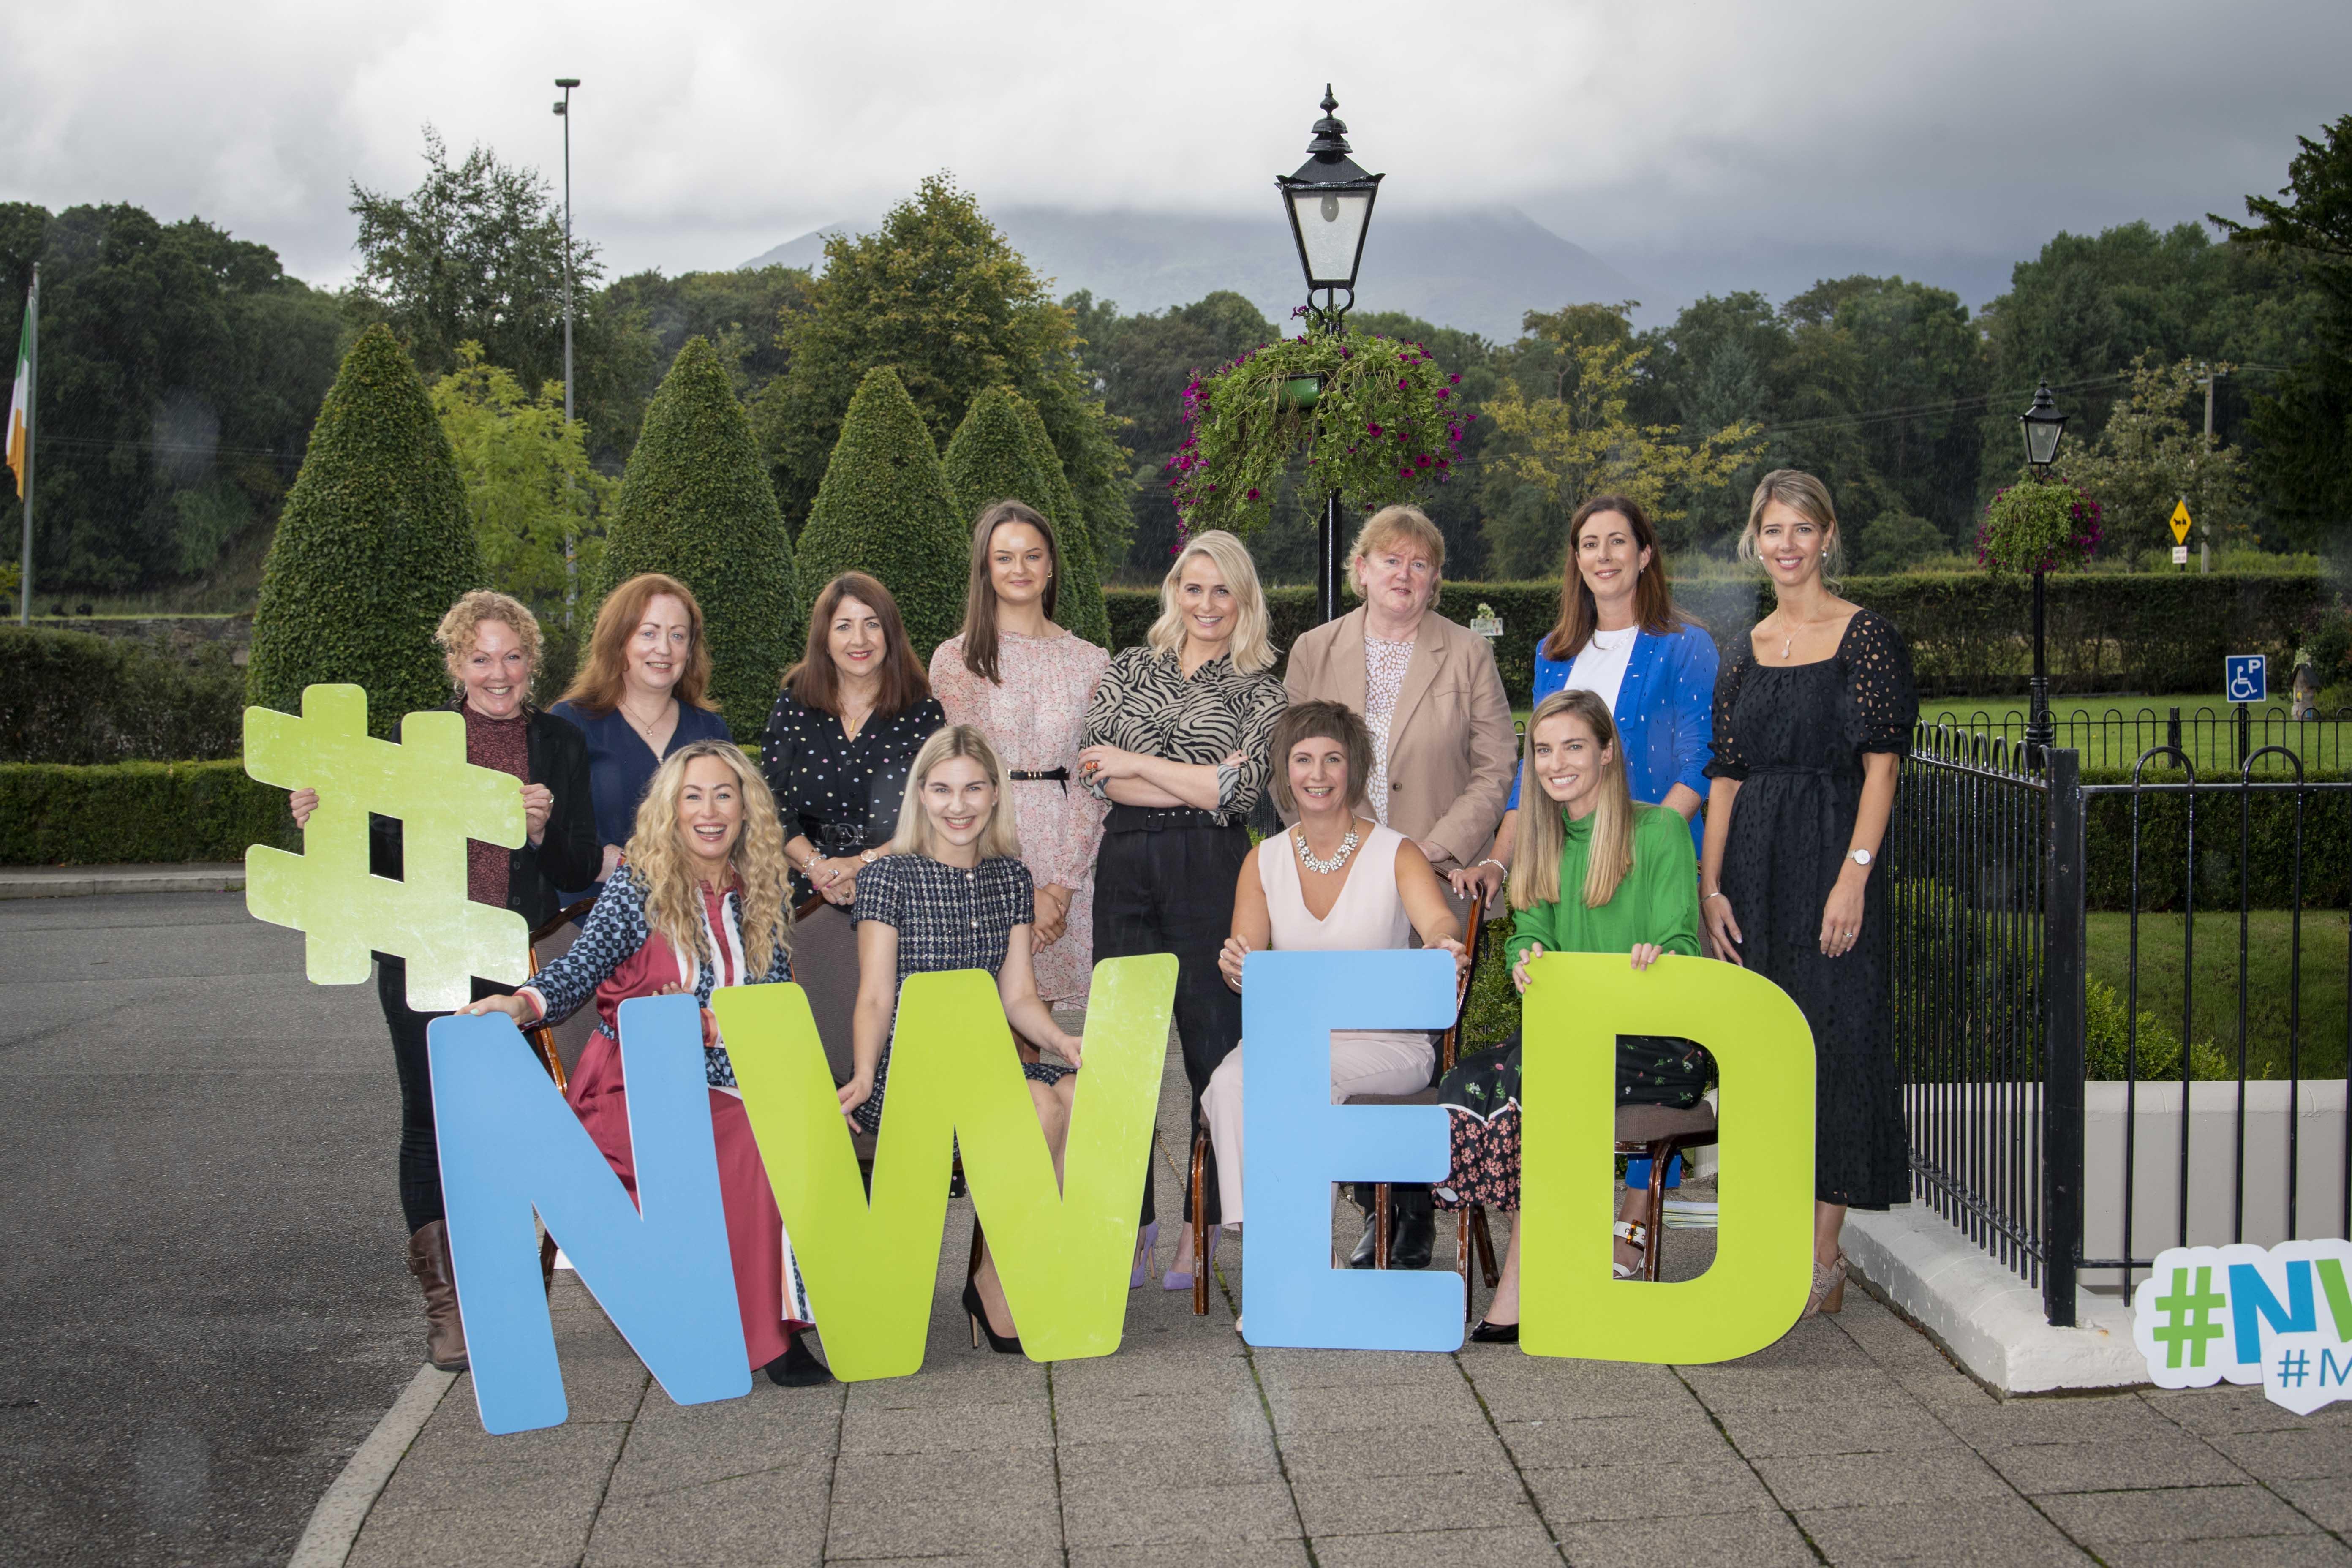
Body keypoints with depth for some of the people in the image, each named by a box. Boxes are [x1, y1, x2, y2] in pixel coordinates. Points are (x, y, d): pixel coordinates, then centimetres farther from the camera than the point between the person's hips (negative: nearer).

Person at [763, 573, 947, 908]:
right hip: (808, 893, 1)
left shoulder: (922, 712, 4)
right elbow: (771, 803, 6)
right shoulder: (794, 705, 10)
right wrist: (817, 868, -9)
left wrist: (862, 863, -13)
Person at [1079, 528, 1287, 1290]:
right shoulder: (1130, 667, 14)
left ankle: (1200, 1229, 7)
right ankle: (1132, 1221, 10)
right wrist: (1200, 782, -7)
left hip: (1210, 874, -2)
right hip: (1125, 866, 3)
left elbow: (1239, 793, -6)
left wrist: (1136, 764, -4)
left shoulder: (1260, 691, 8)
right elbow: (1099, 774, 2)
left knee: (1214, 1045, -2)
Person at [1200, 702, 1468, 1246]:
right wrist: (1236, 966, -25)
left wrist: (1445, 947, -47)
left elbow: (1439, 921, -21)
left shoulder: (1396, 854, -2)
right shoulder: (1264, 861, 9)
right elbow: (1245, 960, 1)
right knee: (1230, 1083, -29)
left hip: (1386, 1042, -3)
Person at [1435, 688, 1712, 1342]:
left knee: (1534, 1073, -32)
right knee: (1466, 1082, -24)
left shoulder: (1660, 831, -1)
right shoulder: (1541, 842, 17)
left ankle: (1522, 1281, -21)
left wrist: (1655, 961, -33)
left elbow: (1680, 943, -8)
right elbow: (1530, 932, 8)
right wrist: (1529, 963, -17)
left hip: (1659, 1041, -5)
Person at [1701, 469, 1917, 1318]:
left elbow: (1881, 767, -8)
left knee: (1833, 1041, -4)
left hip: (1830, 859, -5)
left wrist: (1853, 878, -17)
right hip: (1754, 867, 5)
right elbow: (1726, 775, 11)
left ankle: (1823, 1257, 3)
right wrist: (1710, 885, 2)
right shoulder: (1748, 649, 12)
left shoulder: (1865, 635, -3)